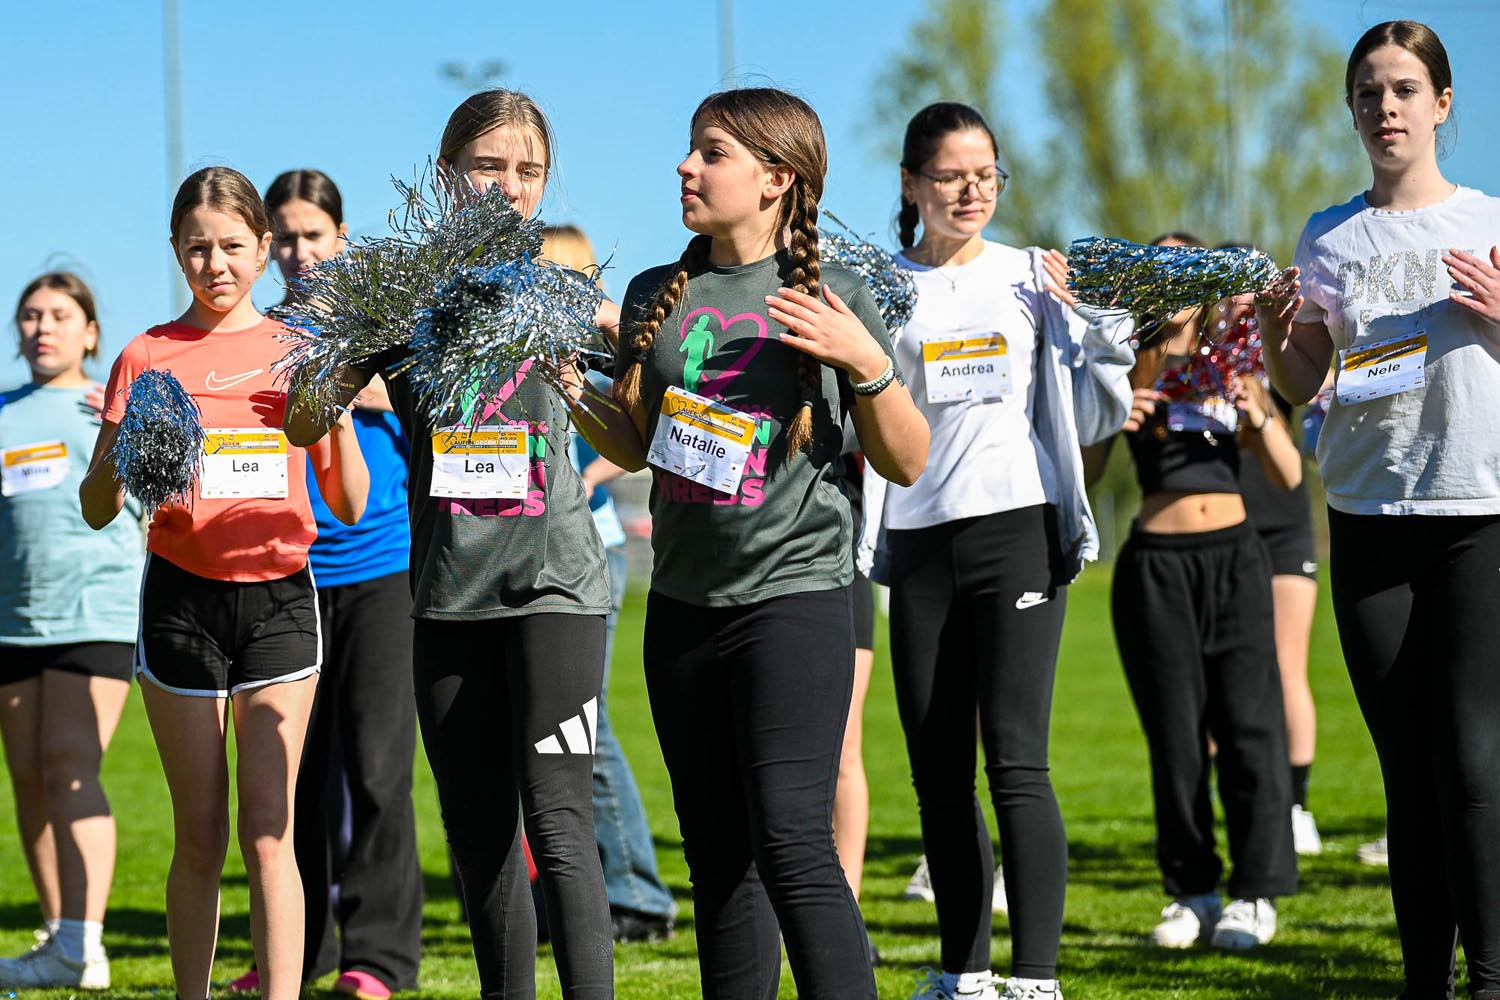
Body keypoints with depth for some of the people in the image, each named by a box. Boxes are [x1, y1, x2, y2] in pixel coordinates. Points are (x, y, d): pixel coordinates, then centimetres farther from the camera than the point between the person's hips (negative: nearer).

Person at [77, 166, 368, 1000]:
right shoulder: (149, 357, 3)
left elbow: (349, 506, 7)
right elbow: (97, 509, 3)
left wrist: (339, 415, -10)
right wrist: (128, 446, -17)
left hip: (280, 596, 0)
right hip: (183, 597, 0)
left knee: (269, 830, -7)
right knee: (200, 837, 3)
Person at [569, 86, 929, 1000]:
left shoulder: (836, 299, -3)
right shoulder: (657, 296, 10)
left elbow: (908, 464, -1)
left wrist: (868, 365, -16)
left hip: (795, 592, -5)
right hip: (684, 604, 5)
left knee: (793, 842, -15)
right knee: (717, 854, 8)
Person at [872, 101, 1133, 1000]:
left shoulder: (1033, 277, 7)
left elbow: (1095, 416, 9)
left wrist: (1100, 325, -5)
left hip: (1019, 529, -2)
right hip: (920, 543, 2)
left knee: (1016, 758, -13)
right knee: (938, 770, 6)